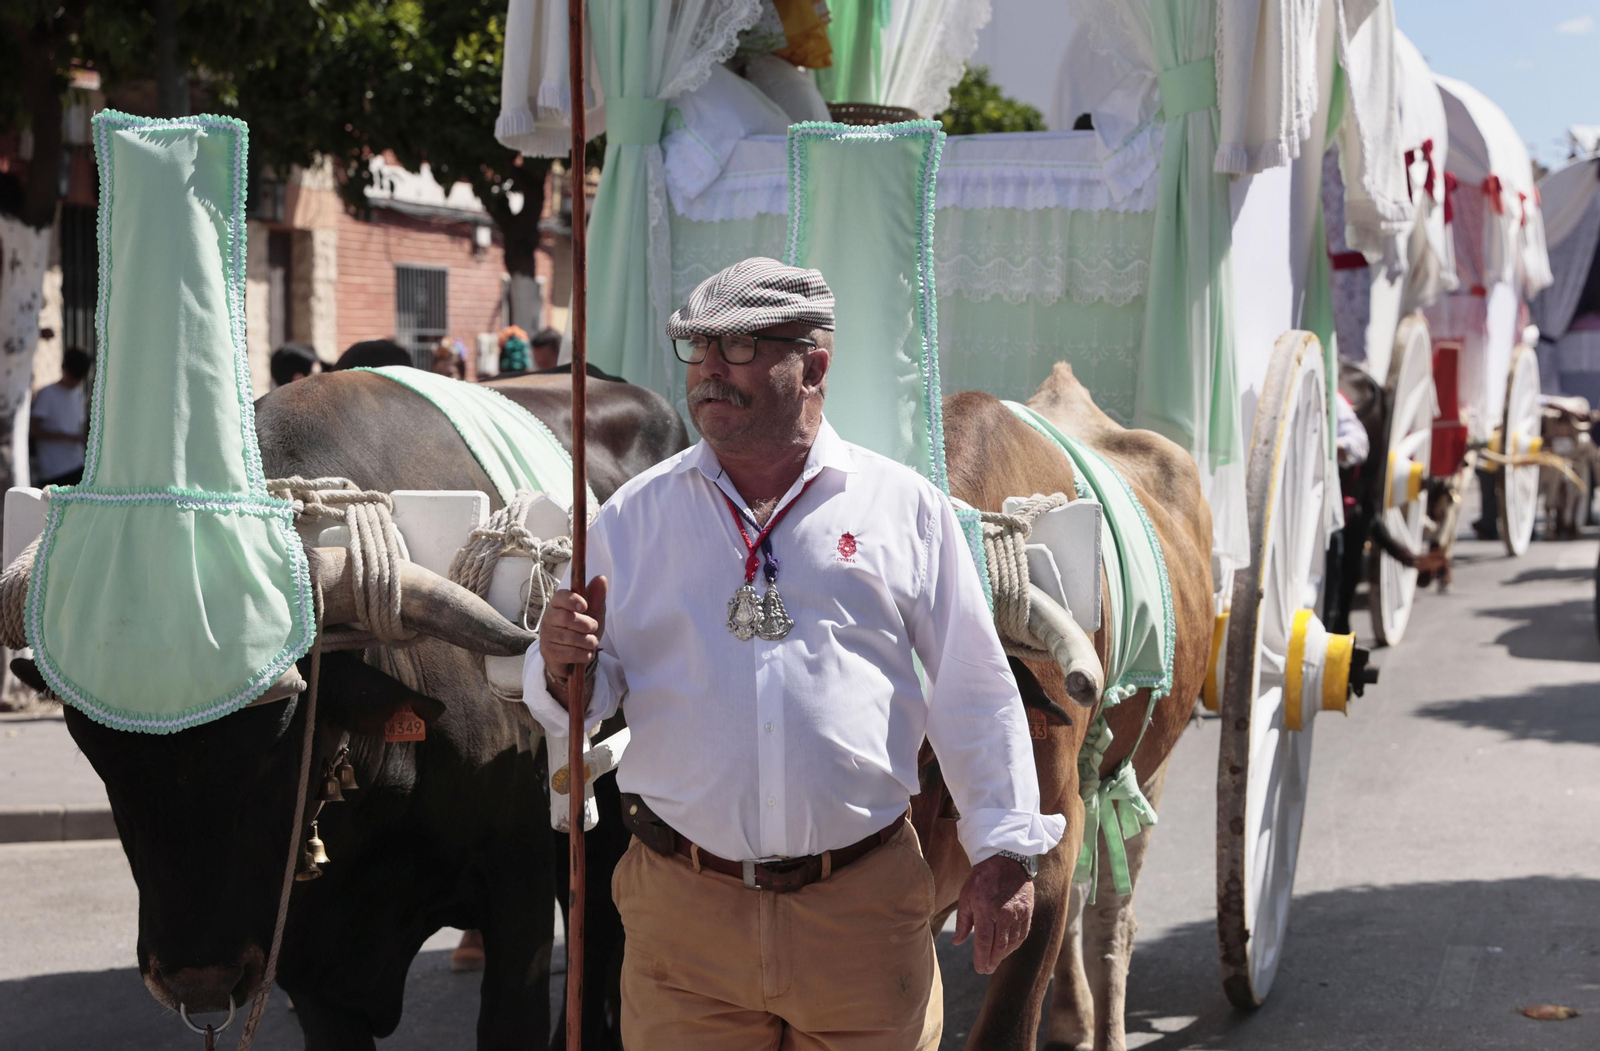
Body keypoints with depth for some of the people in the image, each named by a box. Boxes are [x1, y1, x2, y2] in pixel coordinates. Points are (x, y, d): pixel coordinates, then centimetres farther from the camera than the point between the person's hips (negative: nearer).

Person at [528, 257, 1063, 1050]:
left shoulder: (904, 506, 4)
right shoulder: (635, 515, 7)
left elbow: (975, 696, 7)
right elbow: (580, 705, 9)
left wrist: (1003, 852, 4)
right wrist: (562, 670, -13)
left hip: (863, 910, 0)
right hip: (683, 910, 1)